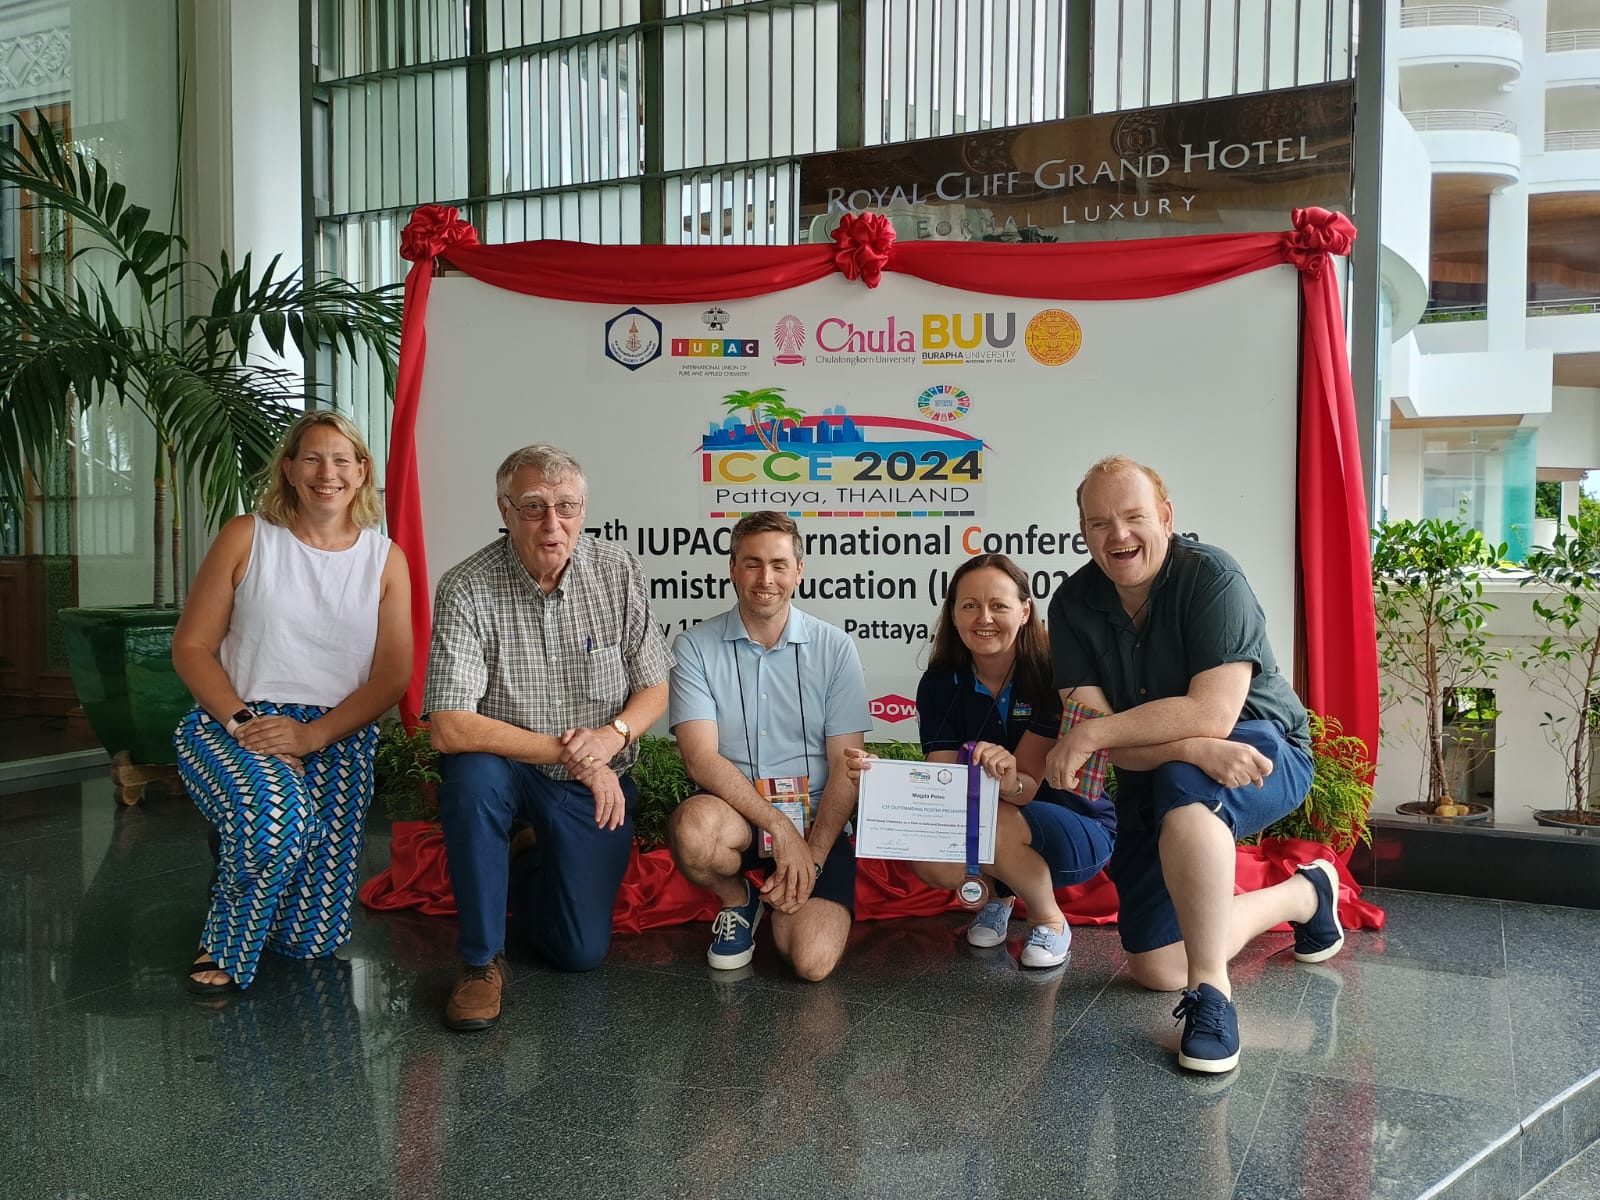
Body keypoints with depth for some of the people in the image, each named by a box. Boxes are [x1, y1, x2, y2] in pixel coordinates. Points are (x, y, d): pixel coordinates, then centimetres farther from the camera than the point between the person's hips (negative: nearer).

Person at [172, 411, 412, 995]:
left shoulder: (385, 559, 7)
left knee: (312, 938, -11)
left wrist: (313, 734, -14)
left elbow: (392, 675, 1)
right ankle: (226, 948, -9)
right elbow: (191, 646, 1)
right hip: (235, 722, -1)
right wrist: (241, 721, -15)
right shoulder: (246, 537, 4)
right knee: (275, 810, -38)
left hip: (338, 735, 2)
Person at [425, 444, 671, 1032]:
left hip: (597, 782, 2)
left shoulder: (619, 572, -10)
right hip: (505, 767, -2)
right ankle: (481, 959, -17)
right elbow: (448, 729, -28)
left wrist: (612, 735, -25)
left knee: (581, 952, -1)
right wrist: (570, 753, -27)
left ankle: (532, 864, 35)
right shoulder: (467, 588, -21)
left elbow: (655, 690, -3)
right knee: (472, 772, -38)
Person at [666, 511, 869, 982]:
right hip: (732, 814, 0)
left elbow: (846, 766, -2)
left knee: (813, 960, -22)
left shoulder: (834, 648, 1)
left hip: (815, 821, 0)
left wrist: (813, 855, -13)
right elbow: (701, 758, -11)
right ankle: (737, 899, 0)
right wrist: (780, 828, -20)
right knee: (694, 828, -37)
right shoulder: (695, 647, -2)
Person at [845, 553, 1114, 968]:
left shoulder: (1051, 674, -19)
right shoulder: (940, 685, -7)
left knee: (994, 826, -35)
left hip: (1079, 829, -4)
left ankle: (1051, 921, -3)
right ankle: (996, 896, 10)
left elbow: (1028, 786, -24)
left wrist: (1009, 779, -48)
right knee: (930, 863, -28)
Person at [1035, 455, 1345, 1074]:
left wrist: (1092, 733, -29)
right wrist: (1189, 745, -35)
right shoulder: (1073, 604, -9)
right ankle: (1305, 896, 27)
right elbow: (1094, 729, -18)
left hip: (1264, 751, -6)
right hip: (1147, 788, 6)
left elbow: (1213, 714, -31)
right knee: (1156, 969, 5)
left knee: (1181, 784, -41)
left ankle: (1212, 994, -32)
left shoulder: (1211, 577, -22)